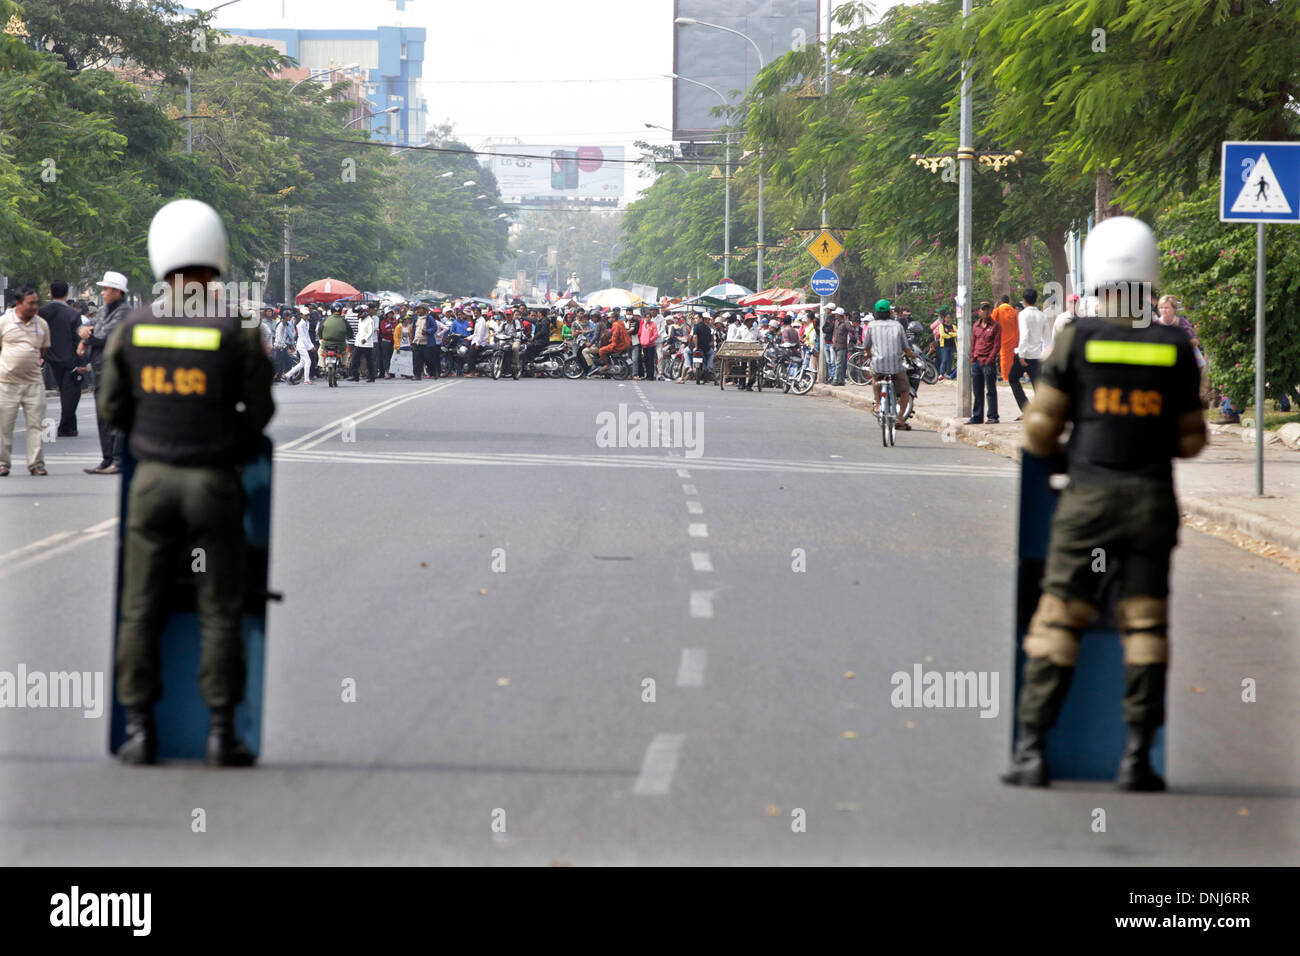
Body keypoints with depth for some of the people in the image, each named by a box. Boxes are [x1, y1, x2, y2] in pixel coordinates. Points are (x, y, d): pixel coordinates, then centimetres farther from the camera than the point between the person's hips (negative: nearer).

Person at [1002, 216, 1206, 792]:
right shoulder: (1175, 348, 2)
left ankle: (1031, 751, -3)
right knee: (1145, 626, 5)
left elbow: (1039, 426, -2)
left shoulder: (1079, 339, -4)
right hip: (1152, 499, 1)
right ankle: (1138, 756, 2)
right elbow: (1192, 439, 8)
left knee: (1058, 621, 2)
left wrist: (1051, 448, 19)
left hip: (1089, 497, -1)